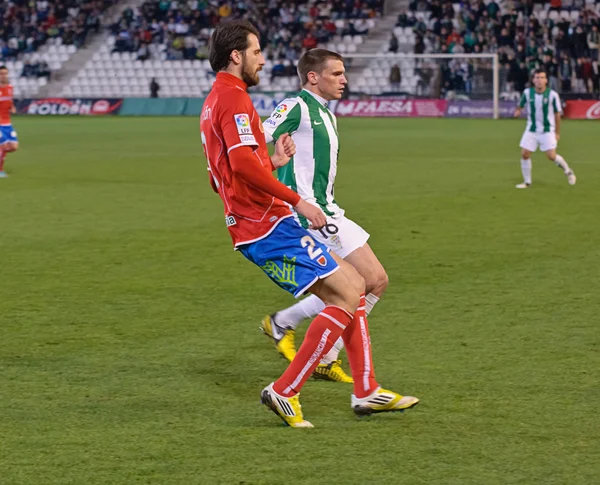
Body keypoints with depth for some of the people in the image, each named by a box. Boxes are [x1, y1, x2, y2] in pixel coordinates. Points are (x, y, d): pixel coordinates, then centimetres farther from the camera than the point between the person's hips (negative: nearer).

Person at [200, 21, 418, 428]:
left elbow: (229, 173, 27)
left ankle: (366, 391, 12)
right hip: (268, 225, -11)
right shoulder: (233, 98, -12)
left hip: (255, 226, 11)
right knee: (347, 294, -11)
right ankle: (284, 393, -10)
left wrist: (273, 161, 18)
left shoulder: (215, 103, 21)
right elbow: (242, 163, -28)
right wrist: (296, 201, -22)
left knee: (352, 285, 12)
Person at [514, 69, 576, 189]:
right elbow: (521, 105, 11)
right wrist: (518, 111, -14)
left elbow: (557, 114, -3)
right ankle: (527, 182, 10)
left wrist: (557, 132, 0)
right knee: (524, 154, -5)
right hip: (531, 130, 3)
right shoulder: (527, 93, -6)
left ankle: (568, 171, 19)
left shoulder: (552, 95, -12)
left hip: (547, 131, -3)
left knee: (551, 156, -10)